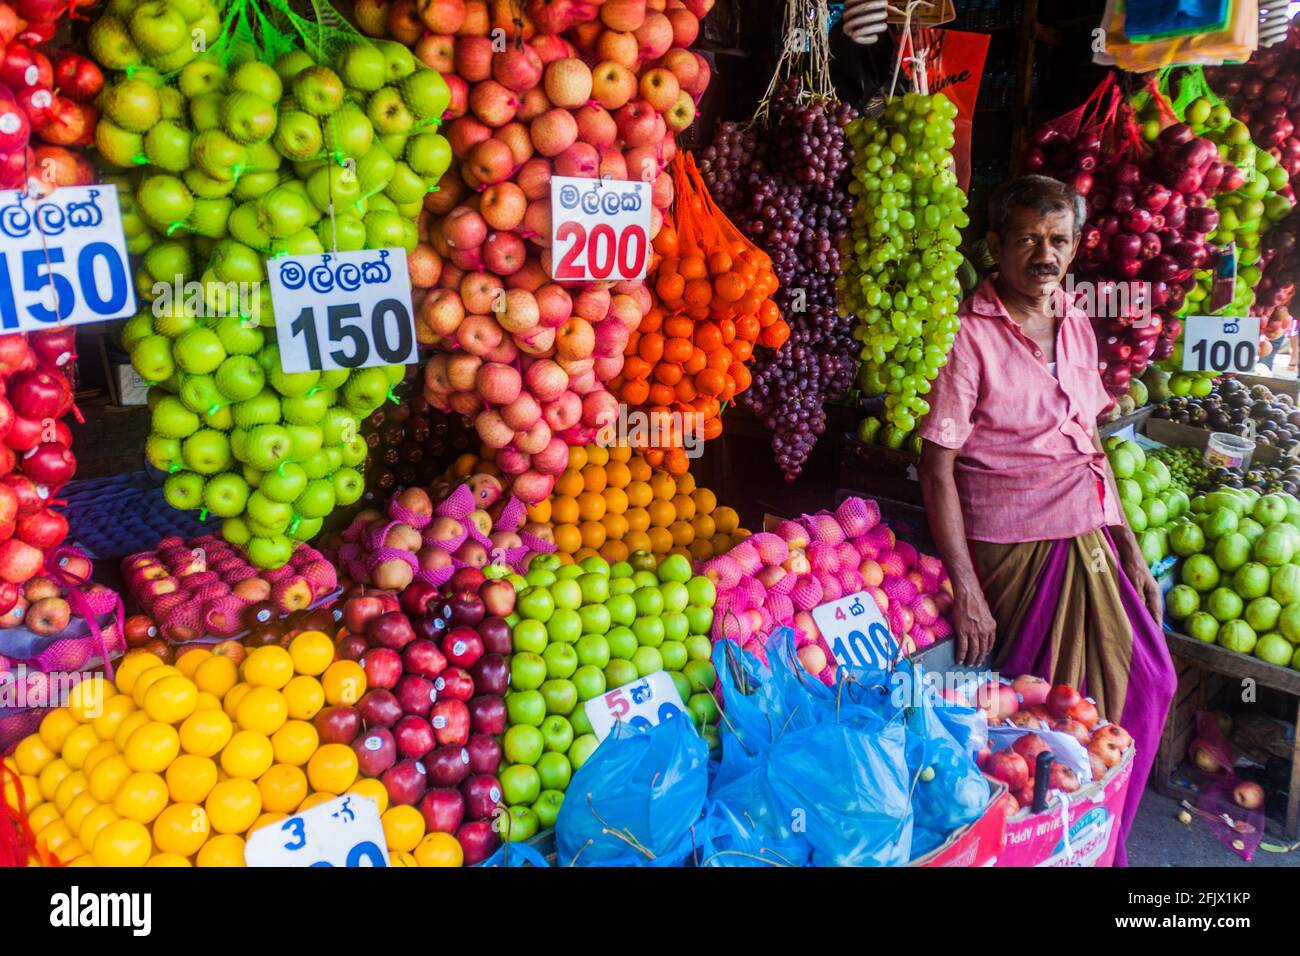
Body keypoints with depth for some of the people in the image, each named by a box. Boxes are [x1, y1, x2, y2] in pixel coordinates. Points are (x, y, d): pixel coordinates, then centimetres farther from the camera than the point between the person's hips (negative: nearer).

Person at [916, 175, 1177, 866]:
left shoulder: (1076, 325, 9)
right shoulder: (971, 336, -12)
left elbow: (1089, 446, 16)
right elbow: (937, 470, -14)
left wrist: (1129, 548, 11)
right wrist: (965, 588, -18)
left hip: (1093, 542, 7)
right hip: (1018, 549, -7)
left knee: (1146, 680, 9)